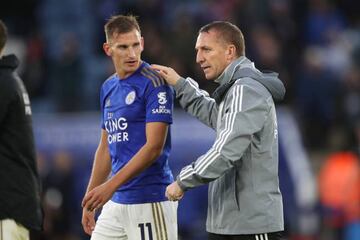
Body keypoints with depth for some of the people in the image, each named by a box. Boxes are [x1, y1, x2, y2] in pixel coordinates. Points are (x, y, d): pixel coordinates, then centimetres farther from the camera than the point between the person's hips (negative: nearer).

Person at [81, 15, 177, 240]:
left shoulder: (154, 83, -10)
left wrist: (111, 185, -22)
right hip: (117, 202, 8)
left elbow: (154, 147, -17)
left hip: (150, 201, -8)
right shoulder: (109, 88, 14)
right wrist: (90, 198, 20)